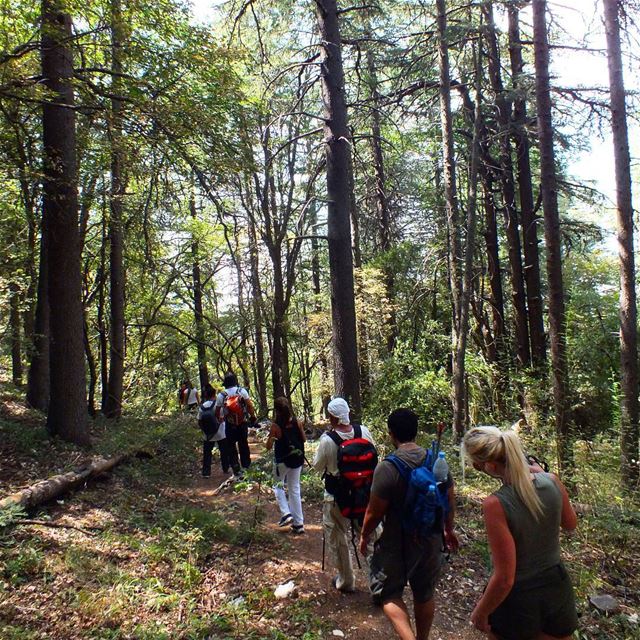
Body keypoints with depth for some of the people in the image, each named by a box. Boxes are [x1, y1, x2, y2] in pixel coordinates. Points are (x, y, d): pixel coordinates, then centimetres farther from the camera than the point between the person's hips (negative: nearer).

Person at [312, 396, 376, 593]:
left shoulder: (327, 440, -24)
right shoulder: (364, 431, -12)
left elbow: (317, 466, -8)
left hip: (337, 498, -3)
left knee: (338, 539, 16)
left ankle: (346, 581, 31)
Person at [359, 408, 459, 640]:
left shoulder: (387, 467, -23)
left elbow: (374, 512, -17)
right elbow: (450, 500, 5)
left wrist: (364, 536, 1)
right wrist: (449, 530, 21)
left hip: (397, 543, -5)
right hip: (431, 541, 5)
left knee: (388, 592, 13)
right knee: (425, 594, 22)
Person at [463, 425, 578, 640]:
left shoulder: (495, 504, -31)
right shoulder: (552, 481, -16)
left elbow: (504, 579, -25)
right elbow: (571, 524, 7)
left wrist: (480, 612, -7)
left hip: (518, 600, -4)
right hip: (557, 590, 4)